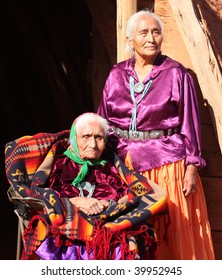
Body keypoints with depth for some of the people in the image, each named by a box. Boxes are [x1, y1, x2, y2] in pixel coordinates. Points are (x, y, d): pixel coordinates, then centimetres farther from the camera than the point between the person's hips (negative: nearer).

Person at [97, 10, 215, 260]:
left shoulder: (176, 74, -3)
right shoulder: (117, 75, 6)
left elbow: (190, 123, -3)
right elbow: (102, 122, 10)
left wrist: (191, 167, -7)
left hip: (167, 164, -3)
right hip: (125, 164, 3)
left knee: (174, 234, 1)